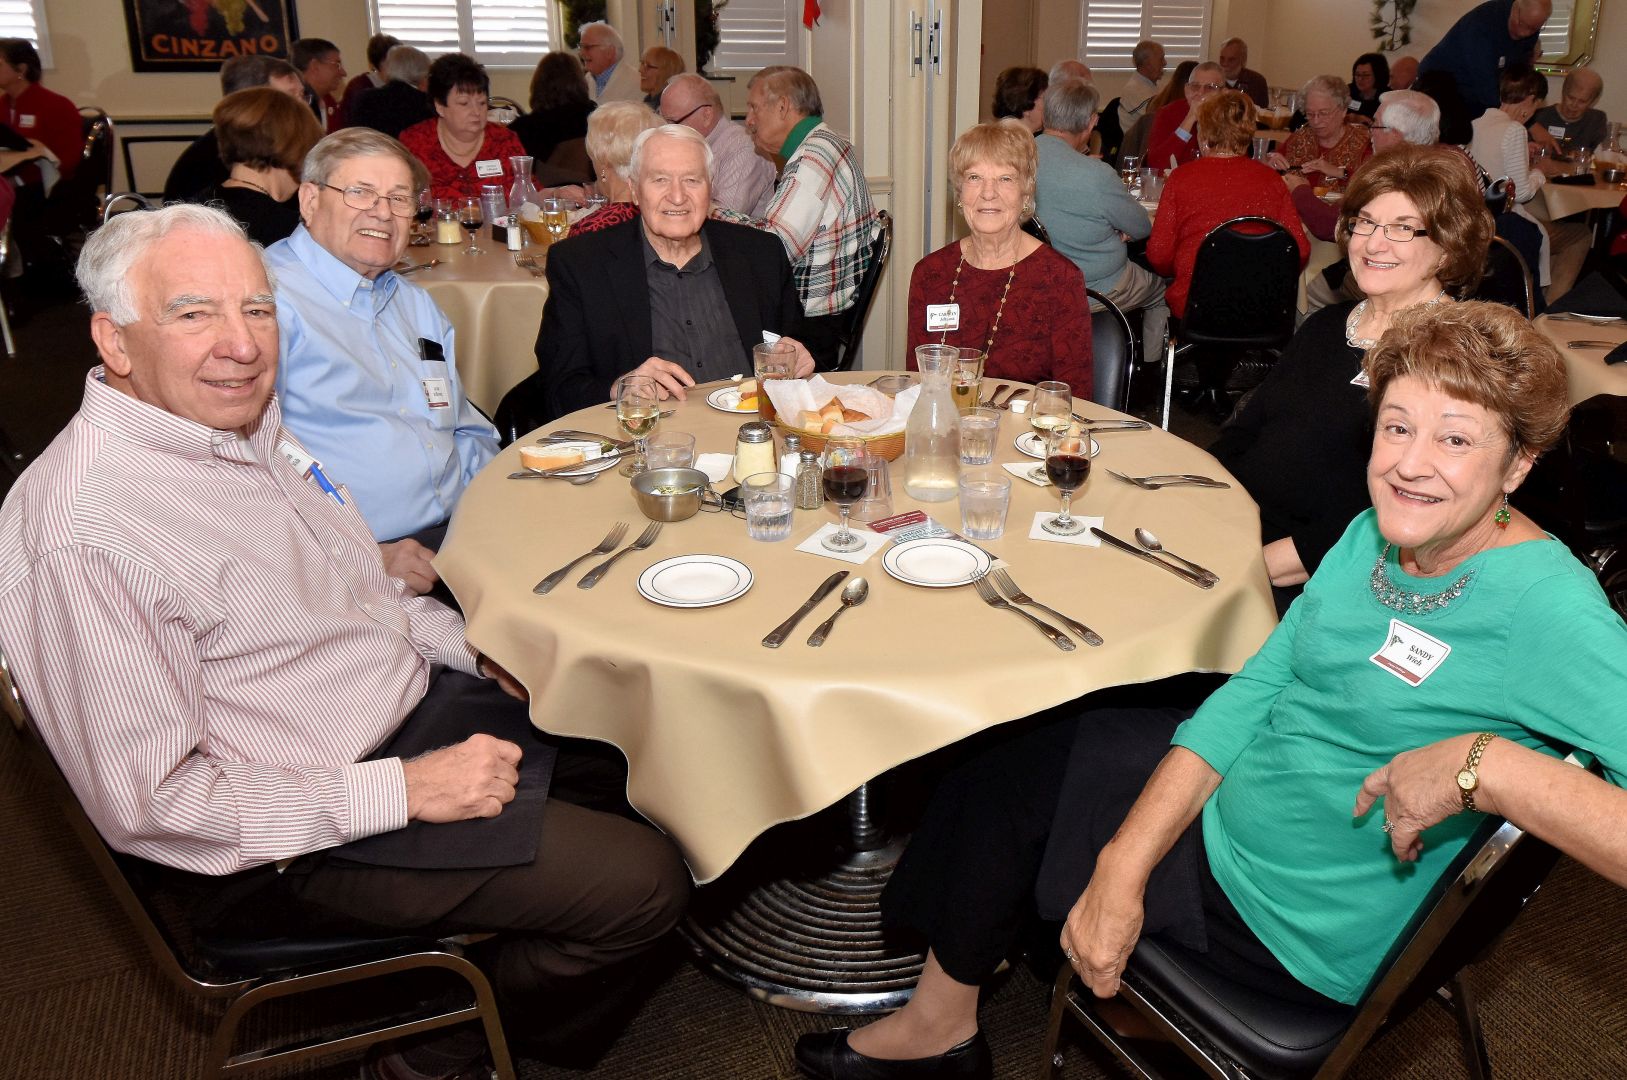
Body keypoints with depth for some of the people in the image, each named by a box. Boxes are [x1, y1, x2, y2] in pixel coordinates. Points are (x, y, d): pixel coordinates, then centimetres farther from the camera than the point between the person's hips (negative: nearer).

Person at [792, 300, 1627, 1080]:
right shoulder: (1372, 538, -4)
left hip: (1282, 926, -7)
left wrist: (1486, 766, -41)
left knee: (1016, 774, 2)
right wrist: (1123, 864, -15)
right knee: (1023, 739, 13)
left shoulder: (1544, 609, -27)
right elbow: (1250, 693, -7)